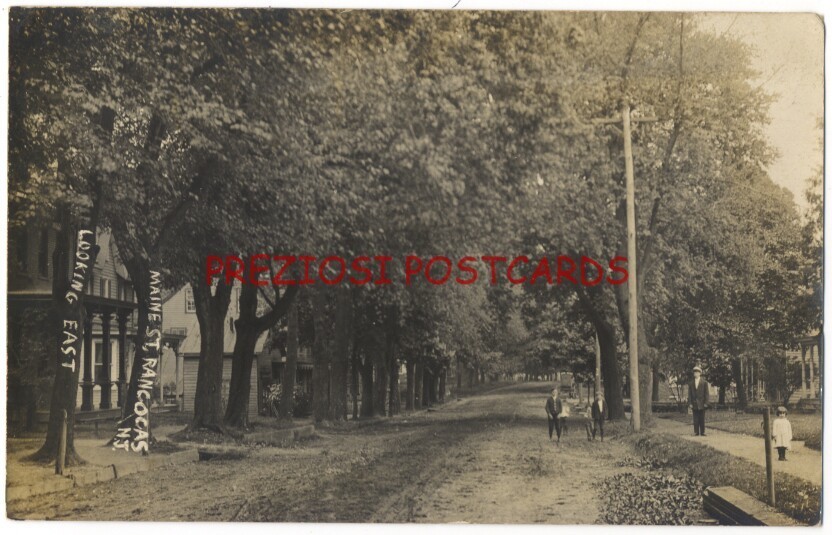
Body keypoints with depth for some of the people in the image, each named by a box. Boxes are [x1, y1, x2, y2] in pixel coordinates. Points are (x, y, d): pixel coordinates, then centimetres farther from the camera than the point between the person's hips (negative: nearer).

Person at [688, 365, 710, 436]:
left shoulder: (704, 382, 3)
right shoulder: (691, 383, 9)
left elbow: (706, 393, 0)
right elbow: (689, 394, 7)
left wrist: (706, 403, -6)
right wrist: (690, 403, -2)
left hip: (702, 403, -2)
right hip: (694, 404, 2)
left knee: (702, 419, 1)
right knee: (695, 419, 0)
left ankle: (702, 432, 5)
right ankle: (696, 432, 1)